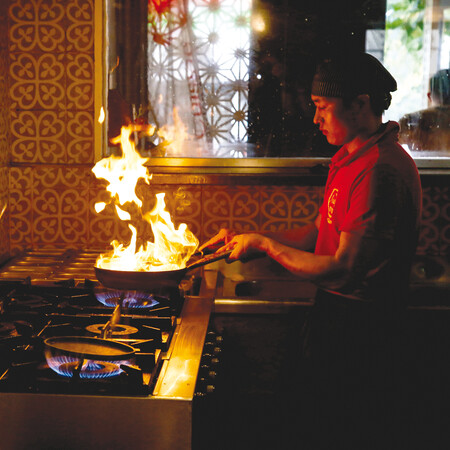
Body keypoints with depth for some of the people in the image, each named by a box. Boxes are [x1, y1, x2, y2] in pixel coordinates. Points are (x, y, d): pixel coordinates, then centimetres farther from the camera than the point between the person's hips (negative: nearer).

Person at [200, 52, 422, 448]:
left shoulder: (382, 170, -23)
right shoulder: (348, 157, 10)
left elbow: (343, 268, -26)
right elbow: (319, 233, 16)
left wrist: (263, 244, -15)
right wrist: (245, 239, 7)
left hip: (358, 325, -9)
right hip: (333, 311, 9)